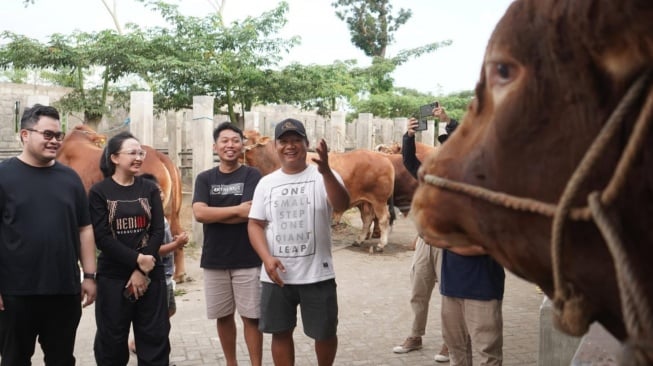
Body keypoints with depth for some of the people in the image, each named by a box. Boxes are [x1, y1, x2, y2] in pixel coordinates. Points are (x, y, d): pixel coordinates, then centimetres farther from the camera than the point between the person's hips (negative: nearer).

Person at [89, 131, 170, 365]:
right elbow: (102, 237, -9)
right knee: (112, 338, 6)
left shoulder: (150, 189, 7)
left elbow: (158, 231, -1)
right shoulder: (99, 192, -1)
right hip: (113, 276, -2)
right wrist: (137, 259, -18)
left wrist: (142, 271, -12)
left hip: (151, 274, 2)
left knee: (155, 336, 5)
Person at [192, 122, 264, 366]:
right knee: (223, 316, 13)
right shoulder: (205, 178, 6)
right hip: (214, 260, 3)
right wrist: (236, 210, -15)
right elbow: (199, 213, -10)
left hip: (247, 259, -3)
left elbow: (249, 214, -16)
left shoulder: (252, 176, -2)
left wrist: (214, 214, -10)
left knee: (251, 316, 2)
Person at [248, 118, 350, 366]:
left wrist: (325, 171, -38)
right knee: (280, 332, 12)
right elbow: (255, 224, 4)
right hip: (276, 275, 2)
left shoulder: (324, 177, -4)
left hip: (317, 274, -2)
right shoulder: (266, 183, 5)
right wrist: (267, 258, -12)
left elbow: (342, 205, -22)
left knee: (325, 332, 9)